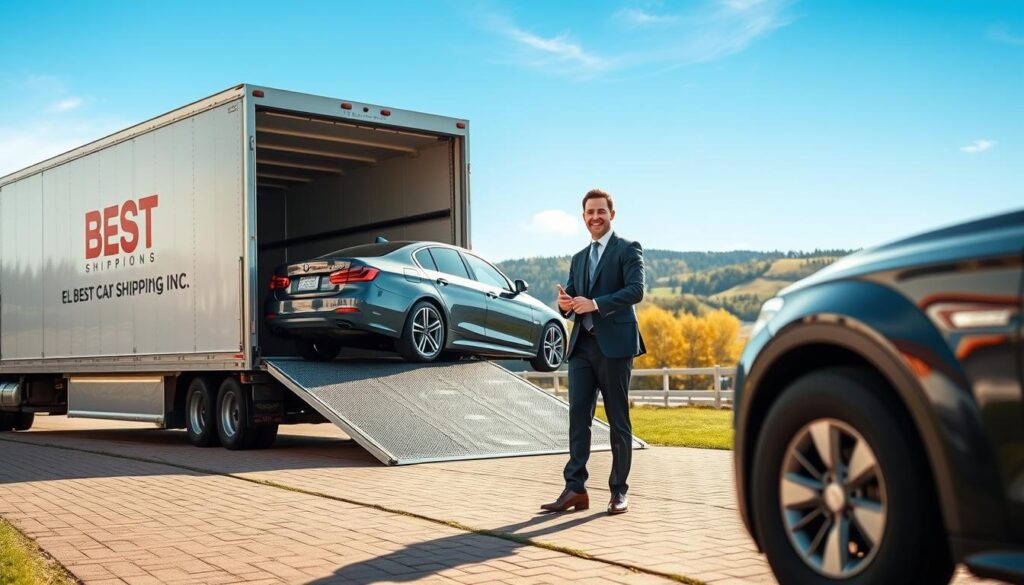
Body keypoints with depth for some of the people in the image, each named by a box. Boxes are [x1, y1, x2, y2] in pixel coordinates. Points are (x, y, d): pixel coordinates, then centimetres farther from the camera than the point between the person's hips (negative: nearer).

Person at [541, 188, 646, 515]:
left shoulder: (628, 249, 2)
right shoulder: (579, 259, 22)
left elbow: (636, 290, -13)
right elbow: (571, 304, 19)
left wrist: (595, 304, -21)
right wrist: (565, 303, -6)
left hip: (614, 344, -6)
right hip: (582, 345, 6)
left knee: (618, 420, 1)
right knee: (578, 416, 0)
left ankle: (619, 492, 8)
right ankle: (575, 488, 2)